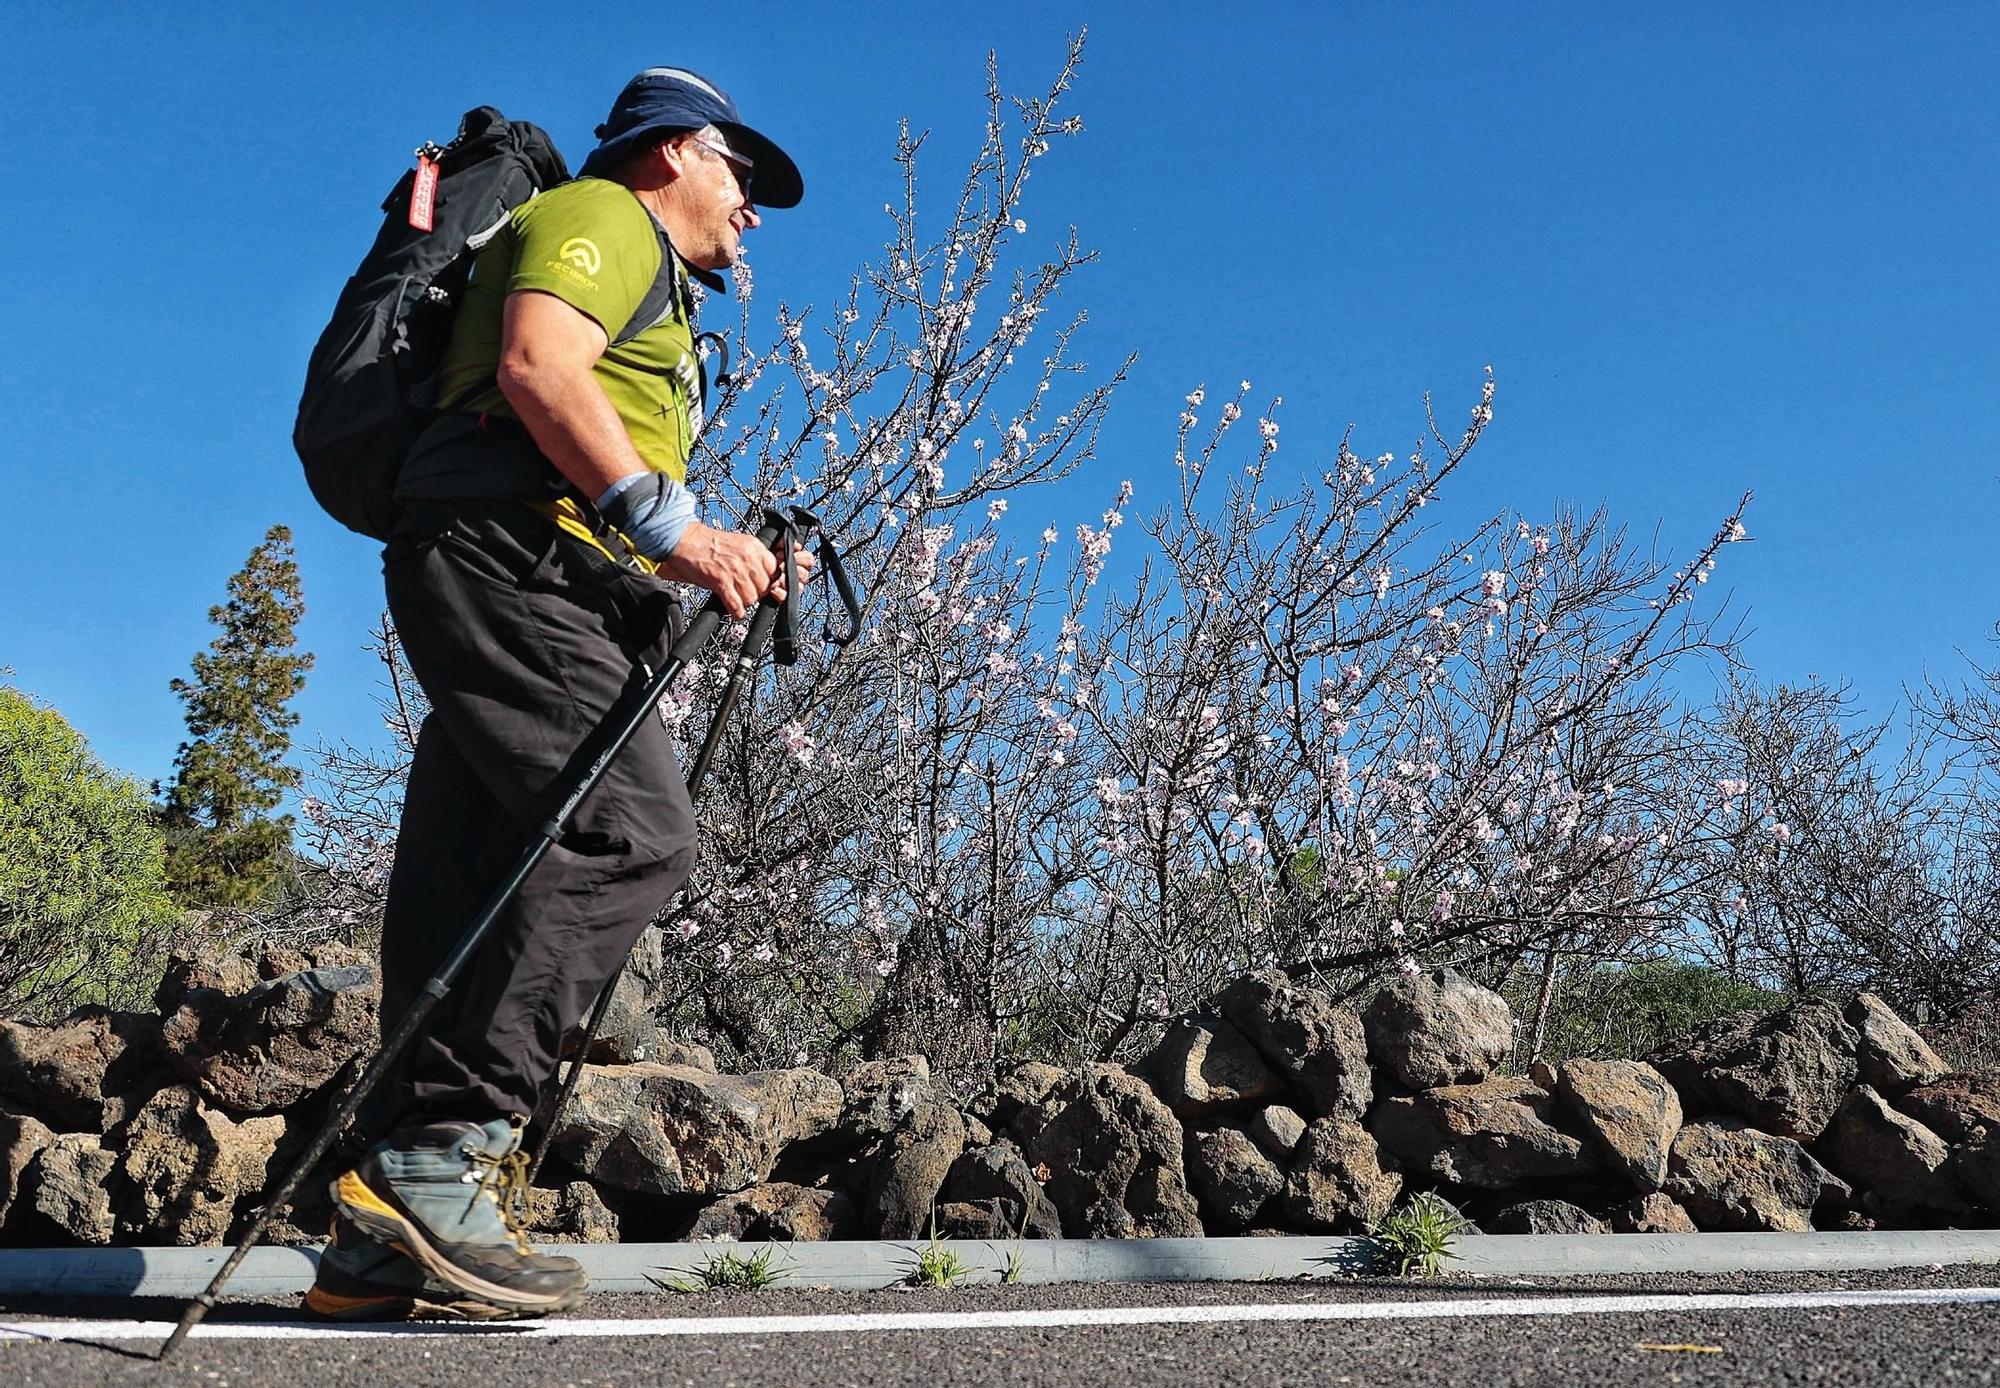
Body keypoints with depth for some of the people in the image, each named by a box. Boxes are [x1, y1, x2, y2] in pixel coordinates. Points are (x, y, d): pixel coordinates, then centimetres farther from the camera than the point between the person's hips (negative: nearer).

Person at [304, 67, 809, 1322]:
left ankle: (387, 1239, 1)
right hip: (504, 557, -10)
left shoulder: (655, 299, 36)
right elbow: (537, 368, -13)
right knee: (635, 833, -23)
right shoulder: (600, 218, 8)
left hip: (555, 595, 10)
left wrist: (722, 566, 15)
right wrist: (668, 522, -17)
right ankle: (440, 1154, -23)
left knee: (476, 915, 1)